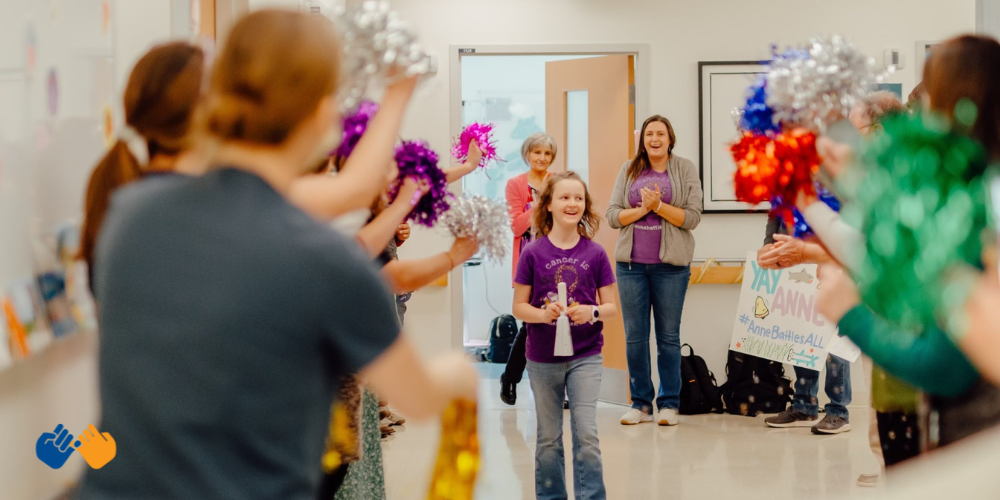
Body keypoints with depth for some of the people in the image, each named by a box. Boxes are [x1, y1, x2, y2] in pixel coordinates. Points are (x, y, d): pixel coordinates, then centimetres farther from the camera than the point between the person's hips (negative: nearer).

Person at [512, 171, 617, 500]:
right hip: (543, 359, 0)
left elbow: (611, 307, 2)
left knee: (586, 433, -9)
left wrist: (592, 311, -19)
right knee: (548, 438, 11)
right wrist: (544, 313, -20)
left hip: (585, 357, 0)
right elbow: (519, 307, -1)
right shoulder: (533, 253, -4)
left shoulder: (595, 253, -2)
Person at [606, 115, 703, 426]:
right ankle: (641, 403, 12)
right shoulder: (629, 171, 10)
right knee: (634, 336, 4)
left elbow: (692, 217, -5)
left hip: (670, 265, -2)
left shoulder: (684, 169, 3)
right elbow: (612, 215, 4)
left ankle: (669, 404, 10)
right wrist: (643, 208, -10)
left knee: (668, 336, 3)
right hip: (631, 263, 2)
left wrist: (658, 205, -14)